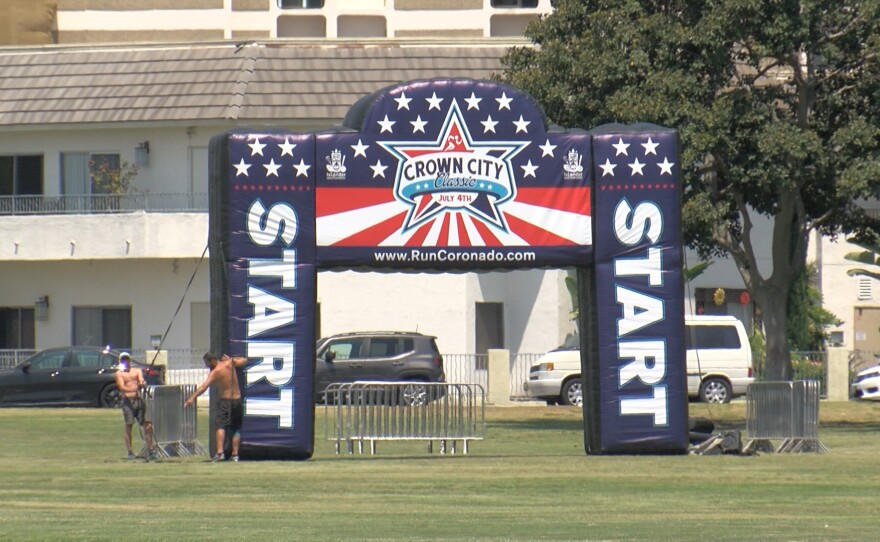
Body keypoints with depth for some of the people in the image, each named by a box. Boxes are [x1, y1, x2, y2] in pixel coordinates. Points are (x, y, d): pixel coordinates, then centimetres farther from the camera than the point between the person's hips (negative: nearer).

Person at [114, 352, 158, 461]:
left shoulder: (137, 371, 18)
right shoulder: (119, 373, 7)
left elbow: (142, 381, 2)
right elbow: (122, 387, -8)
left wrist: (143, 384, -24)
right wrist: (132, 390, -28)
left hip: (139, 400, 3)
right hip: (128, 401, -3)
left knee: (148, 425, -3)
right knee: (128, 426, -4)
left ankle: (150, 451, 2)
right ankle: (130, 452, 2)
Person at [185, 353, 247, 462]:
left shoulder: (215, 372, -12)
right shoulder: (230, 363, 4)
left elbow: (204, 386, -25)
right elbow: (244, 360, 21)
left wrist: (192, 397, -33)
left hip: (226, 401, -6)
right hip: (237, 400, 6)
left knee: (220, 426, -11)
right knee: (236, 429, 14)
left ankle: (220, 452, -28)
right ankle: (235, 454, 9)